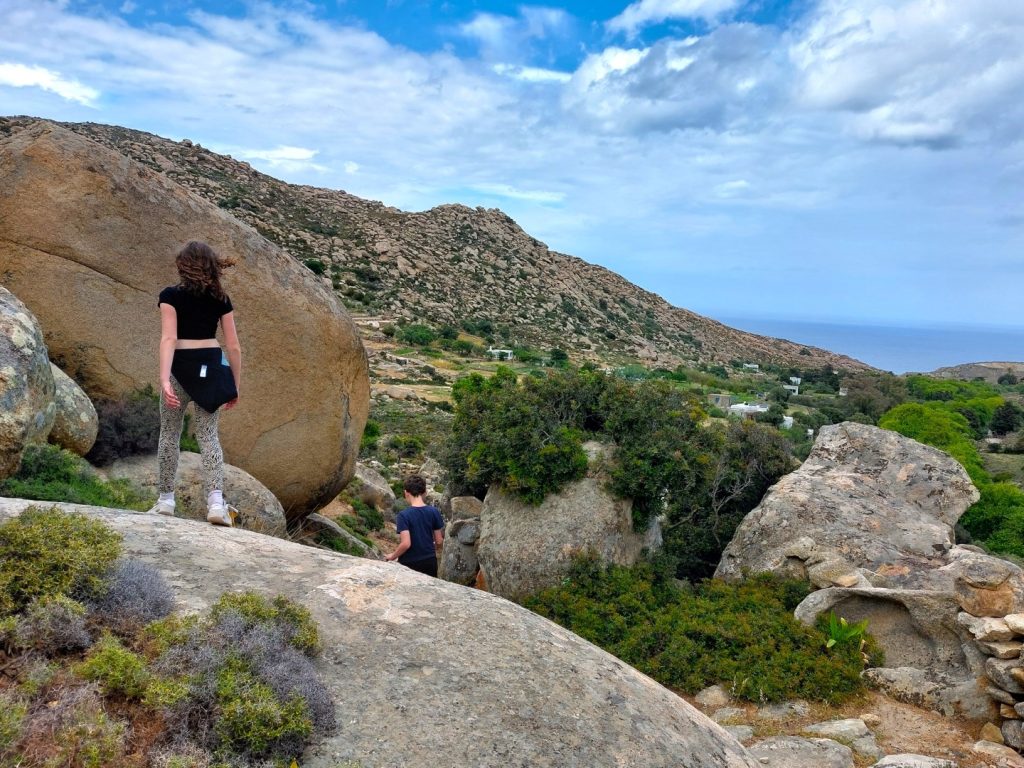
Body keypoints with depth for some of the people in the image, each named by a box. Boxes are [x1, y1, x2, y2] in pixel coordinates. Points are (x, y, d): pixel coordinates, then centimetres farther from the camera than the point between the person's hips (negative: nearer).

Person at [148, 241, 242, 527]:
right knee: (209, 436, 5)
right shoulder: (221, 299, 4)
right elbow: (233, 346, 3)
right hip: (211, 368, 2)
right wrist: (236, 385, 11)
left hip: (181, 368, -2)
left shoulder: (171, 295, -4)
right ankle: (216, 503, -6)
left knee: (169, 434, 13)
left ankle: (166, 500, 21)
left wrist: (164, 379, -20)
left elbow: (168, 338, -15)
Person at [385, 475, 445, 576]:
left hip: (409, 564, -3)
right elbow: (439, 541, 0)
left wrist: (393, 556, -5)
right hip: (430, 562, 3)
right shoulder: (434, 512, -4)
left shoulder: (404, 515, -15)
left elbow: (406, 543, -22)